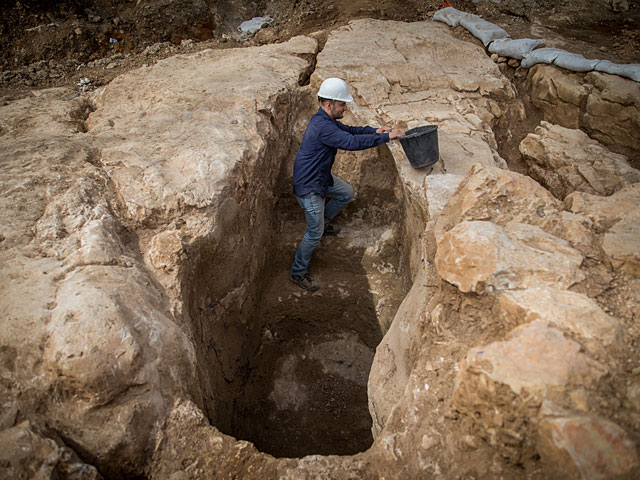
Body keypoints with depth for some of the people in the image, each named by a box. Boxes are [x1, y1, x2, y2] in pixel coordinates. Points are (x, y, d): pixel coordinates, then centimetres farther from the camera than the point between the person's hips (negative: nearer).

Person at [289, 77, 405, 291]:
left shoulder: (325, 119, 3)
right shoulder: (322, 127, -30)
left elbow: (348, 130, 13)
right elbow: (352, 142, -36)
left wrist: (375, 130, -2)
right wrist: (386, 137, -29)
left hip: (321, 175, 10)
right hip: (308, 185, -10)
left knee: (346, 193, 29)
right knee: (314, 233, -1)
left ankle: (323, 223, 46)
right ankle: (298, 272, 15)